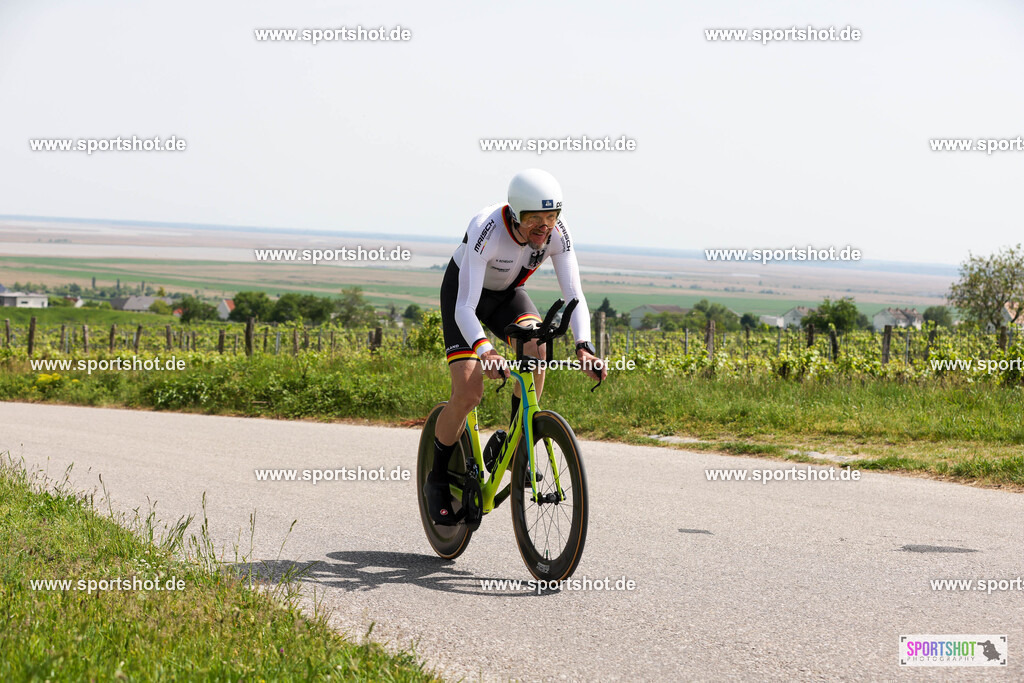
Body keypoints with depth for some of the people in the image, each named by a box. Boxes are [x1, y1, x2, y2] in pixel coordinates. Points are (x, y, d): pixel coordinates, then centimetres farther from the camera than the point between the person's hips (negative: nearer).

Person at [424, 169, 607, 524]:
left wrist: (583, 346, -45)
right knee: (468, 393, -19)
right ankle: (437, 481, 3)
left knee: (536, 346, -29)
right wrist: (485, 351, -61)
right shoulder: (487, 230, -39)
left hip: (508, 294, 4)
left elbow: (574, 296, -27)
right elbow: (465, 309, -43)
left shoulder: (557, 233, -26)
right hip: (462, 293, -4)